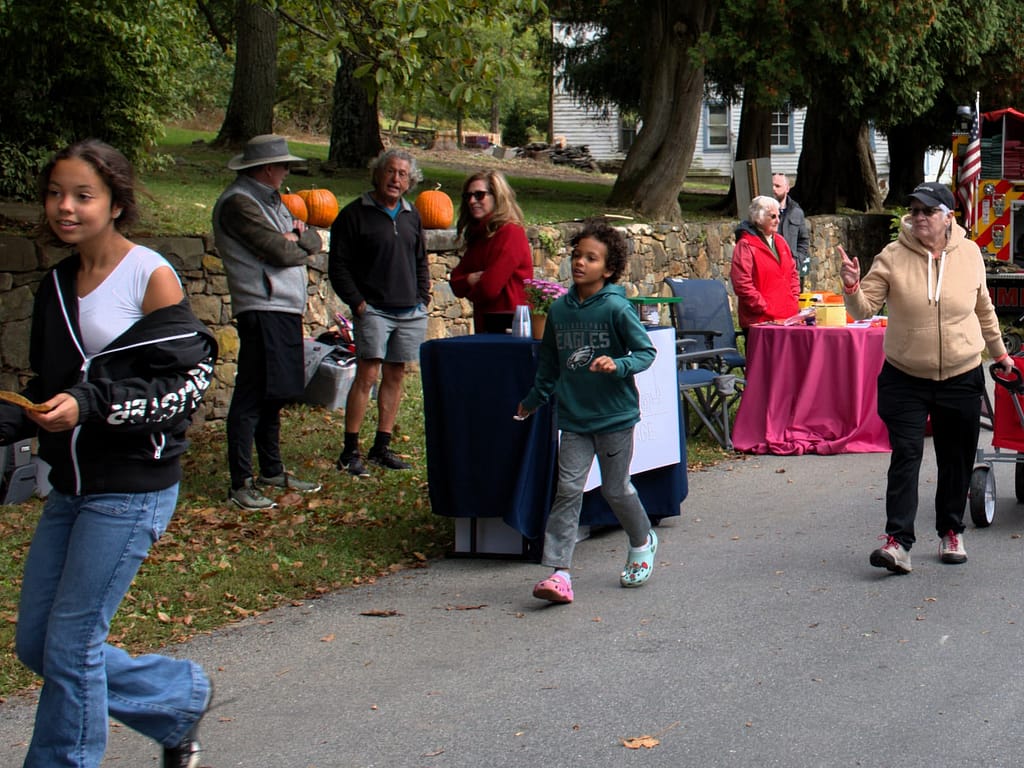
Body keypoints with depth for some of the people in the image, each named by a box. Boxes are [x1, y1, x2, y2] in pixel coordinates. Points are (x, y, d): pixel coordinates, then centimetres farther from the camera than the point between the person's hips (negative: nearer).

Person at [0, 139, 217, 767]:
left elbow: (189, 380, -14)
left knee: (71, 644, -5)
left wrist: (90, 405, -24)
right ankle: (182, 698, 28)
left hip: (134, 488, -8)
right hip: (71, 489, 8)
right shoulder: (58, 285, 11)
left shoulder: (151, 277, -10)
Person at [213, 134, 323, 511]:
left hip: (287, 309, 10)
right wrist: (300, 246, 3)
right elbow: (281, 253, -18)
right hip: (262, 309, -10)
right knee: (251, 397, -7)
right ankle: (241, 483, -3)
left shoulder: (270, 199, 19)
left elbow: (314, 241, 14)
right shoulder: (238, 202, -12)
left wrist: (297, 234, -8)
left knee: (273, 395, 17)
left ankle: (272, 472, 27)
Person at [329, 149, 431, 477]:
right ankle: (350, 451, -8)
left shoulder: (411, 216, 16)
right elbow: (338, 266, -4)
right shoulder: (355, 214, -2)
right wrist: (356, 301, -11)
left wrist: (423, 297, 13)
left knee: (395, 376, 8)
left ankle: (382, 447, 16)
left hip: (410, 312, 6)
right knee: (367, 375, -12)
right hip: (373, 310, -6)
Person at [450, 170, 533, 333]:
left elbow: (489, 288, -17)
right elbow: (455, 283, 13)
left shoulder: (511, 233, -12)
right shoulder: (478, 235, 16)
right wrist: (471, 279, -10)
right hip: (485, 328, 8)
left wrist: (470, 290, 5)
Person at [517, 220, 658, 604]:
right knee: (568, 489, -5)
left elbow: (646, 351, -7)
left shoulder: (617, 308, -12)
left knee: (616, 489, 10)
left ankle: (642, 542, 38)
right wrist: (533, 400, 25)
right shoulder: (559, 309, 3)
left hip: (615, 415, -3)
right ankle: (559, 571, -6)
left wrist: (618, 365, -25)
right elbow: (549, 362, 17)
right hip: (573, 417, 3)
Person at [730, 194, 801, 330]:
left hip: (788, 318, 7)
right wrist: (765, 309, -15)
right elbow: (742, 284, -14)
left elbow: (792, 274, 26)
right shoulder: (745, 246, -6)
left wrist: (795, 302, 10)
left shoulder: (780, 241, 19)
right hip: (760, 321, -7)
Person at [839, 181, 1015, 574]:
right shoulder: (893, 257, -8)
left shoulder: (969, 254, -1)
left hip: (961, 377, 2)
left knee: (956, 460, 11)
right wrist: (852, 287, -31)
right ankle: (898, 541, -11)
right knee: (905, 456, -9)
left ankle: (951, 533, 26)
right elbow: (865, 307, -11)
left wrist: (999, 353, 20)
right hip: (905, 378, -2)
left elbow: (983, 309, 13)